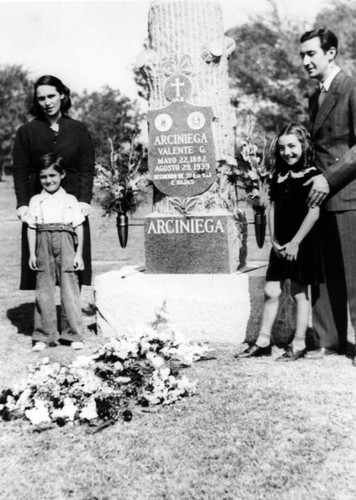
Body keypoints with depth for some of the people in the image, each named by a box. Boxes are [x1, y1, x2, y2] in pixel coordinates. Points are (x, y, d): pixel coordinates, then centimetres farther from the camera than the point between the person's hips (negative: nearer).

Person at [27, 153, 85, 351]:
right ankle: (44, 337, 12)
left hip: (65, 243, -1)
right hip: (44, 245, 2)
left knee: (70, 290, -1)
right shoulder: (36, 201, 10)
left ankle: (74, 335, 8)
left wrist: (79, 254, -1)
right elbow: (31, 228, 8)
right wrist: (32, 254, 1)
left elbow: (79, 228, 4)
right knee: (44, 291, 4)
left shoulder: (70, 200, 6)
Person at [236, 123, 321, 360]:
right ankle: (263, 341, 18)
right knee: (271, 291, 8)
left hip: (302, 243, -6)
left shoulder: (312, 176, -9)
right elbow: (273, 209, 11)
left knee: (300, 293, 3)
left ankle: (299, 344, 14)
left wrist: (295, 242, -15)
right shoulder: (279, 177, 10)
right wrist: (274, 240, 1)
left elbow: (314, 212, -14)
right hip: (280, 245, 6)